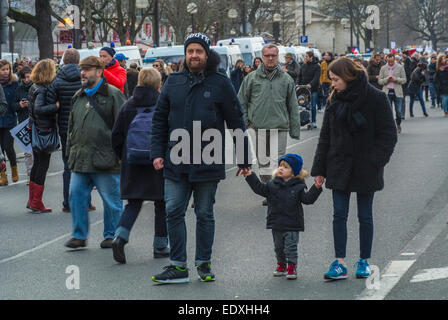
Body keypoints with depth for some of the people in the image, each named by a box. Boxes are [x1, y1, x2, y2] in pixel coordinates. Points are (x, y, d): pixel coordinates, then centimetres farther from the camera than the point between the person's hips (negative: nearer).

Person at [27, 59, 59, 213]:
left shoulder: (34, 87, 10)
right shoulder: (42, 89, -18)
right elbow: (38, 109, -29)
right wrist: (57, 105, -29)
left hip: (35, 129, 9)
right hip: (44, 131, -9)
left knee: (37, 164, 17)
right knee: (43, 165, -1)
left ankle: (32, 200, 24)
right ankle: (36, 203, 2)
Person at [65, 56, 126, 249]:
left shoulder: (113, 94, -4)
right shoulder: (78, 97, 16)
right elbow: (72, 127, 24)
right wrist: (70, 152, 20)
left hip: (105, 160, -6)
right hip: (80, 159, 6)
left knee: (111, 200, 3)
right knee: (76, 196, 1)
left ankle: (111, 236, 15)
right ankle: (79, 236, 10)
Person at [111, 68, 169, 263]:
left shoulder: (127, 106, 2)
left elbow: (116, 135, 3)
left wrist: (122, 157, 15)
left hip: (132, 164, 3)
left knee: (133, 203, 9)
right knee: (162, 205, 10)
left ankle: (120, 236, -13)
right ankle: (160, 246, 14)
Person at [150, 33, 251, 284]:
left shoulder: (220, 83, -2)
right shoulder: (174, 82, 7)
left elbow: (237, 122, 2)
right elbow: (160, 120, 12)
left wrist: (244, 159, 2)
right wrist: (157, 152, 3)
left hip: (208, 163, -3)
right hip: (176, 162, 3)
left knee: (204, 214, 7)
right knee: (174, 212, -1)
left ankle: (204, 263, 19)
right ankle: (178, 267, 5)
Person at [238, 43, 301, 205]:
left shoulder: (286, 79, 6)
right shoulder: (252, 78, 5)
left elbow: (293, 107, 8)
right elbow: (242, 102, 11)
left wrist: (295, 130, 5)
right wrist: (244, 123, 2)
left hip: (279, 128, -1)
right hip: (258, 127, 1)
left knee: (278, 162, -6)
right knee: (263, 162, 7)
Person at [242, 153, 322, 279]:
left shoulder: (298, 186, -7)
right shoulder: (273, 184, 3)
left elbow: (308, 198, -13)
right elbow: (260, 188, 4)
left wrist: (316, 188, -26)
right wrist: (250, 176, -2)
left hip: (292, 225, -4)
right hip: (276, 224, 4)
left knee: (290, 247, -2)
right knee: (278, 247, 16)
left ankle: (292, 268, 9)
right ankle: (281, 265, 32)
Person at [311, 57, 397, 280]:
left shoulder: (375, 98, -10)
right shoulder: (335, 99, 4)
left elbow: (388, 134, -8)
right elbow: (325, 136, 8)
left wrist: (375, 162, -17)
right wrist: (319, 169, 5)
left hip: (365, 169, -4)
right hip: (339, 167, 4)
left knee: (365, 216, 6)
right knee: (339, 215, 0)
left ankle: (364, 261, 19)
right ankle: (340, 263, 2)